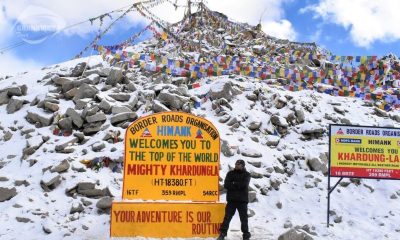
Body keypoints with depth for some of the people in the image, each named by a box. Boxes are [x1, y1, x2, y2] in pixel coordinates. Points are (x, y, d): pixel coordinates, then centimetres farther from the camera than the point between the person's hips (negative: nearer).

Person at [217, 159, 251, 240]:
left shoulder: (246, 174, 4)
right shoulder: (230, 173, 9)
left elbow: (244, 185, -14)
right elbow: (226, 185, -5)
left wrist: (233, 184, -9)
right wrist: (238, 185, -12)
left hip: (242, 200, -1)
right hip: (231, 199, 1)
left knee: (244, 218, 4)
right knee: (227, 217, 2)